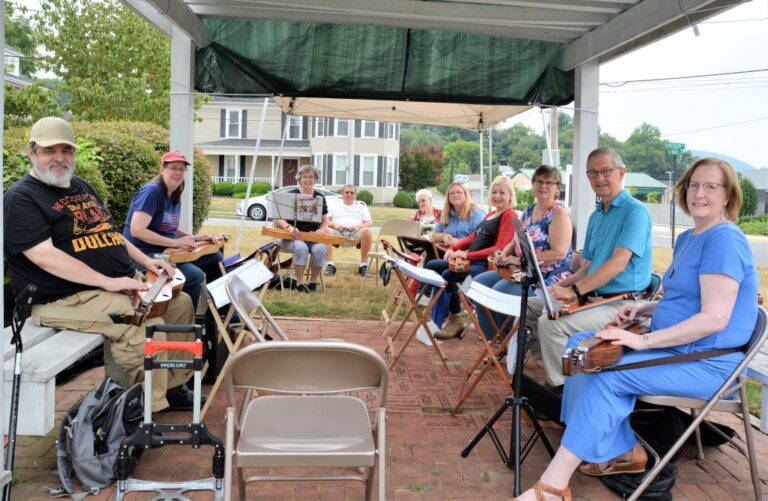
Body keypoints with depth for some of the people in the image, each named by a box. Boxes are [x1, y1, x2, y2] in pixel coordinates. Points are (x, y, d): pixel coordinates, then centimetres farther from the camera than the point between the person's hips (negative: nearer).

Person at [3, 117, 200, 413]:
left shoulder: (81, 186, 17)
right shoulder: (22, 198, -10)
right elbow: (44, 256, -22)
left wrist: (145, 261, 9)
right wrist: (108, 281, -27)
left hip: (122, 283, 9)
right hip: (67, 298, -9)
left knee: (181, 303, 6)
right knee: (146, 323, -29)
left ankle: (173, 385, 14)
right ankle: (147, 407, -12)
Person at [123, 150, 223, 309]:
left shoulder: (175, 197, 12)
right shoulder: (151, 191, -15)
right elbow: (136, 230, -24)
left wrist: (194, 238, 7)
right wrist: (175, 242, -22)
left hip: (167, 252, 10)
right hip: (144, 254, -10)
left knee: (216, 258, 9)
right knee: (195, 276, -29)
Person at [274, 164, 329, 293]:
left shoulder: (320, 197, 11)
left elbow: (325, 221, 14)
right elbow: (278, 219, -3)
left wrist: (322, 229, -10)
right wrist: (289, 227, -24)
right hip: (292, 236, -3)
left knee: (321, 249, -30)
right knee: (301, 247, -36)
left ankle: (313, 281, -10)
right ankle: (299, 282, -19)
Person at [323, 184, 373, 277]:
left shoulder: (361, 206, 28)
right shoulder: (335, 206, 28)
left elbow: (369, 223, 16)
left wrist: (359, 226, -7)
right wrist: (334, 225, -9)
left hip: (356, 232, 0)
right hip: (338, 231, 0)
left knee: (367, 231, -35)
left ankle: (364, 264, -29)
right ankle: (329, 264, -35)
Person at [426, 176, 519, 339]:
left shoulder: (510, 215, -9)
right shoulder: (490, 215, 21)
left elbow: (500, 249, -19)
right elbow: (473, 237, 21)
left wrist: (467, 255, -23)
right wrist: (453, 248, 2)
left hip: (488, 265, -10)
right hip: (472, 261, 10)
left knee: (448, 275, -28)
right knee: (432, 265, 5)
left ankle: (455, 321, -9)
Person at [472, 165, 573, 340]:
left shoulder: (559, 213, -11)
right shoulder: (528, 211, 14)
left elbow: (559, 253, -21)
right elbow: (516, 242, 20)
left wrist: (521, 260, -21)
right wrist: (505, 254, -4)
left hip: (550, 276, -9)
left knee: (500, 291, -28)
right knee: (479, 283, -3)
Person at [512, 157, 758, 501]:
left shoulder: (724, 240, -17)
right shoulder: (687, 238, 13)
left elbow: (714, 318, -26)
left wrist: (643, 340, -27)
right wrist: (644, 308, 3)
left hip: (707, 361, -10)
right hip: (676, 347, 10)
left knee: (605, 373, -26)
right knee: (582, 346, 0)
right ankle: (622, 451, 4)